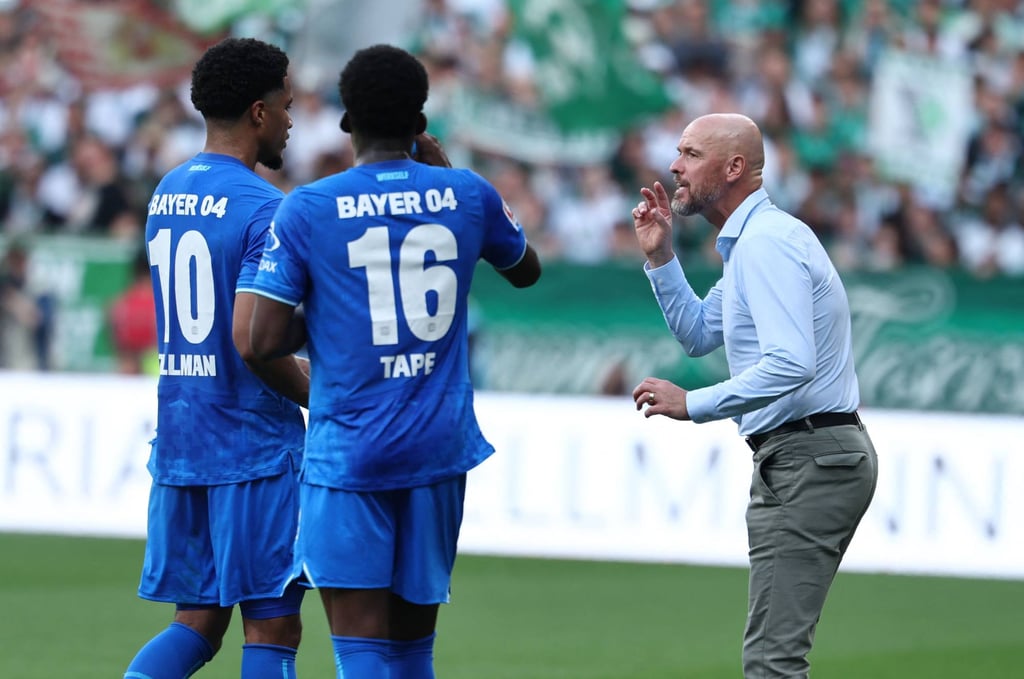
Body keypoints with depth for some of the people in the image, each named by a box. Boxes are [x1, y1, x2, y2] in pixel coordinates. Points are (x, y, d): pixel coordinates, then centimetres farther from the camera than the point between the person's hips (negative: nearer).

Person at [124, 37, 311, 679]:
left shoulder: (167, 192, 12)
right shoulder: (265, 208, -14)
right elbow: (250, 342, -22)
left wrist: (294, 368, 21)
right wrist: (314, 397, -4)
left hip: (178, 444, 7)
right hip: (255, 449, -7)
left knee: (197, 623, 11)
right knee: (273, 627, -1)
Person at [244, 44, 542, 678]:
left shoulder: (307, 209, -6)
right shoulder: (467, 195, 2)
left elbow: (265, 341, -10)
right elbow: (526, 269, 24)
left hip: (347, 452, -3)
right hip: (440, 447, 3)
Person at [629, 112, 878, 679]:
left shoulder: (767, 242, -17)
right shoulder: (749, 241, 18)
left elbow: (791, 364, -28)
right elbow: (698, 335, 26)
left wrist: (693, 404, -22)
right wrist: (660, 257, 15)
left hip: (808, 461, -11)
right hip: (800, 460, 11)